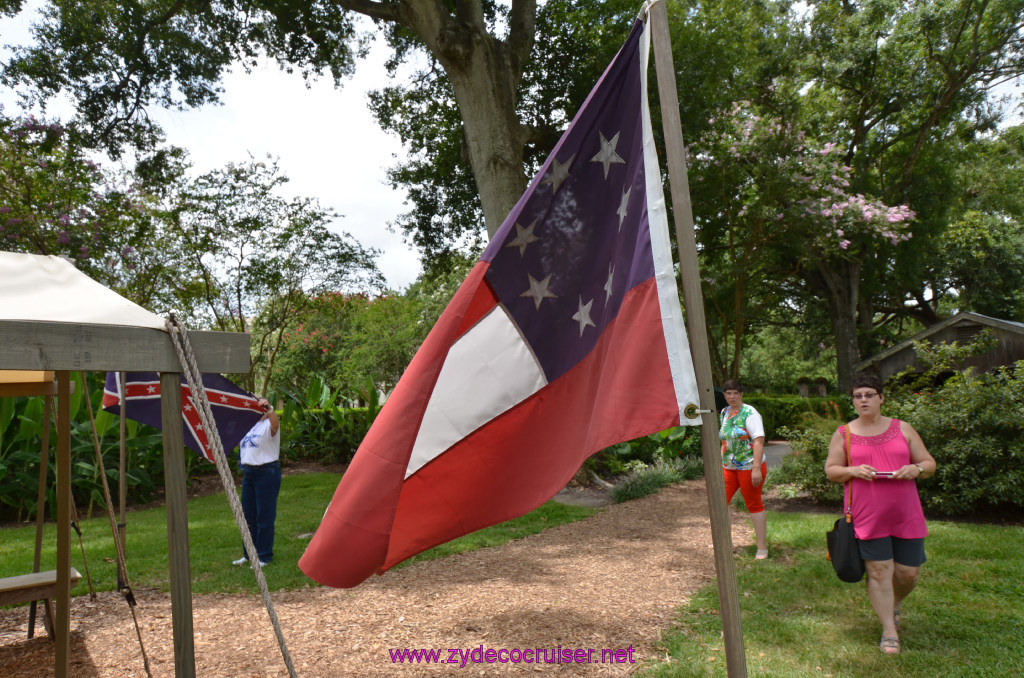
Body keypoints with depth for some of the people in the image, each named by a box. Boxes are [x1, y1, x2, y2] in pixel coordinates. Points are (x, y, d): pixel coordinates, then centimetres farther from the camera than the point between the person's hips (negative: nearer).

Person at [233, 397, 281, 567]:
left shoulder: (269, 424, -10)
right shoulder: (249, 426, 15)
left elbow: (275, 423, -37)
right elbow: (242, 445, 33)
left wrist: (269, 409, -53)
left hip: (267, 473, -9)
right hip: (248, 473, 9)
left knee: (264, 516, -2)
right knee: (248, 515, 15)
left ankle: (264, 557, 9)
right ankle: (249, 554, 29)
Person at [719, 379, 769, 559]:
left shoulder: (750, 413, -11)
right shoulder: (724, 413, 11)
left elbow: (758, 441, -18)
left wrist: (756, 468, -24)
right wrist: (720, 461, 17)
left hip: (749, 466, -7)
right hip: (729, 467, 7)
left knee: (754, 504, 1)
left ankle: (762, 547, 11)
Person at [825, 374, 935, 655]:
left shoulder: (902, 429, 7)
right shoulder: (844, 434, 3)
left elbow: (929, 463, 10)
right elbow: (830, 470, 5)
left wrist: (916, 468, -13)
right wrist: (852, 471, -15)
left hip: (907, 516, 2)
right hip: (868, 517, -2)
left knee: (908, 572, 8)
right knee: (879, 572, 1)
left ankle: (894, 606, 41)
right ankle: (889, 631, 17)